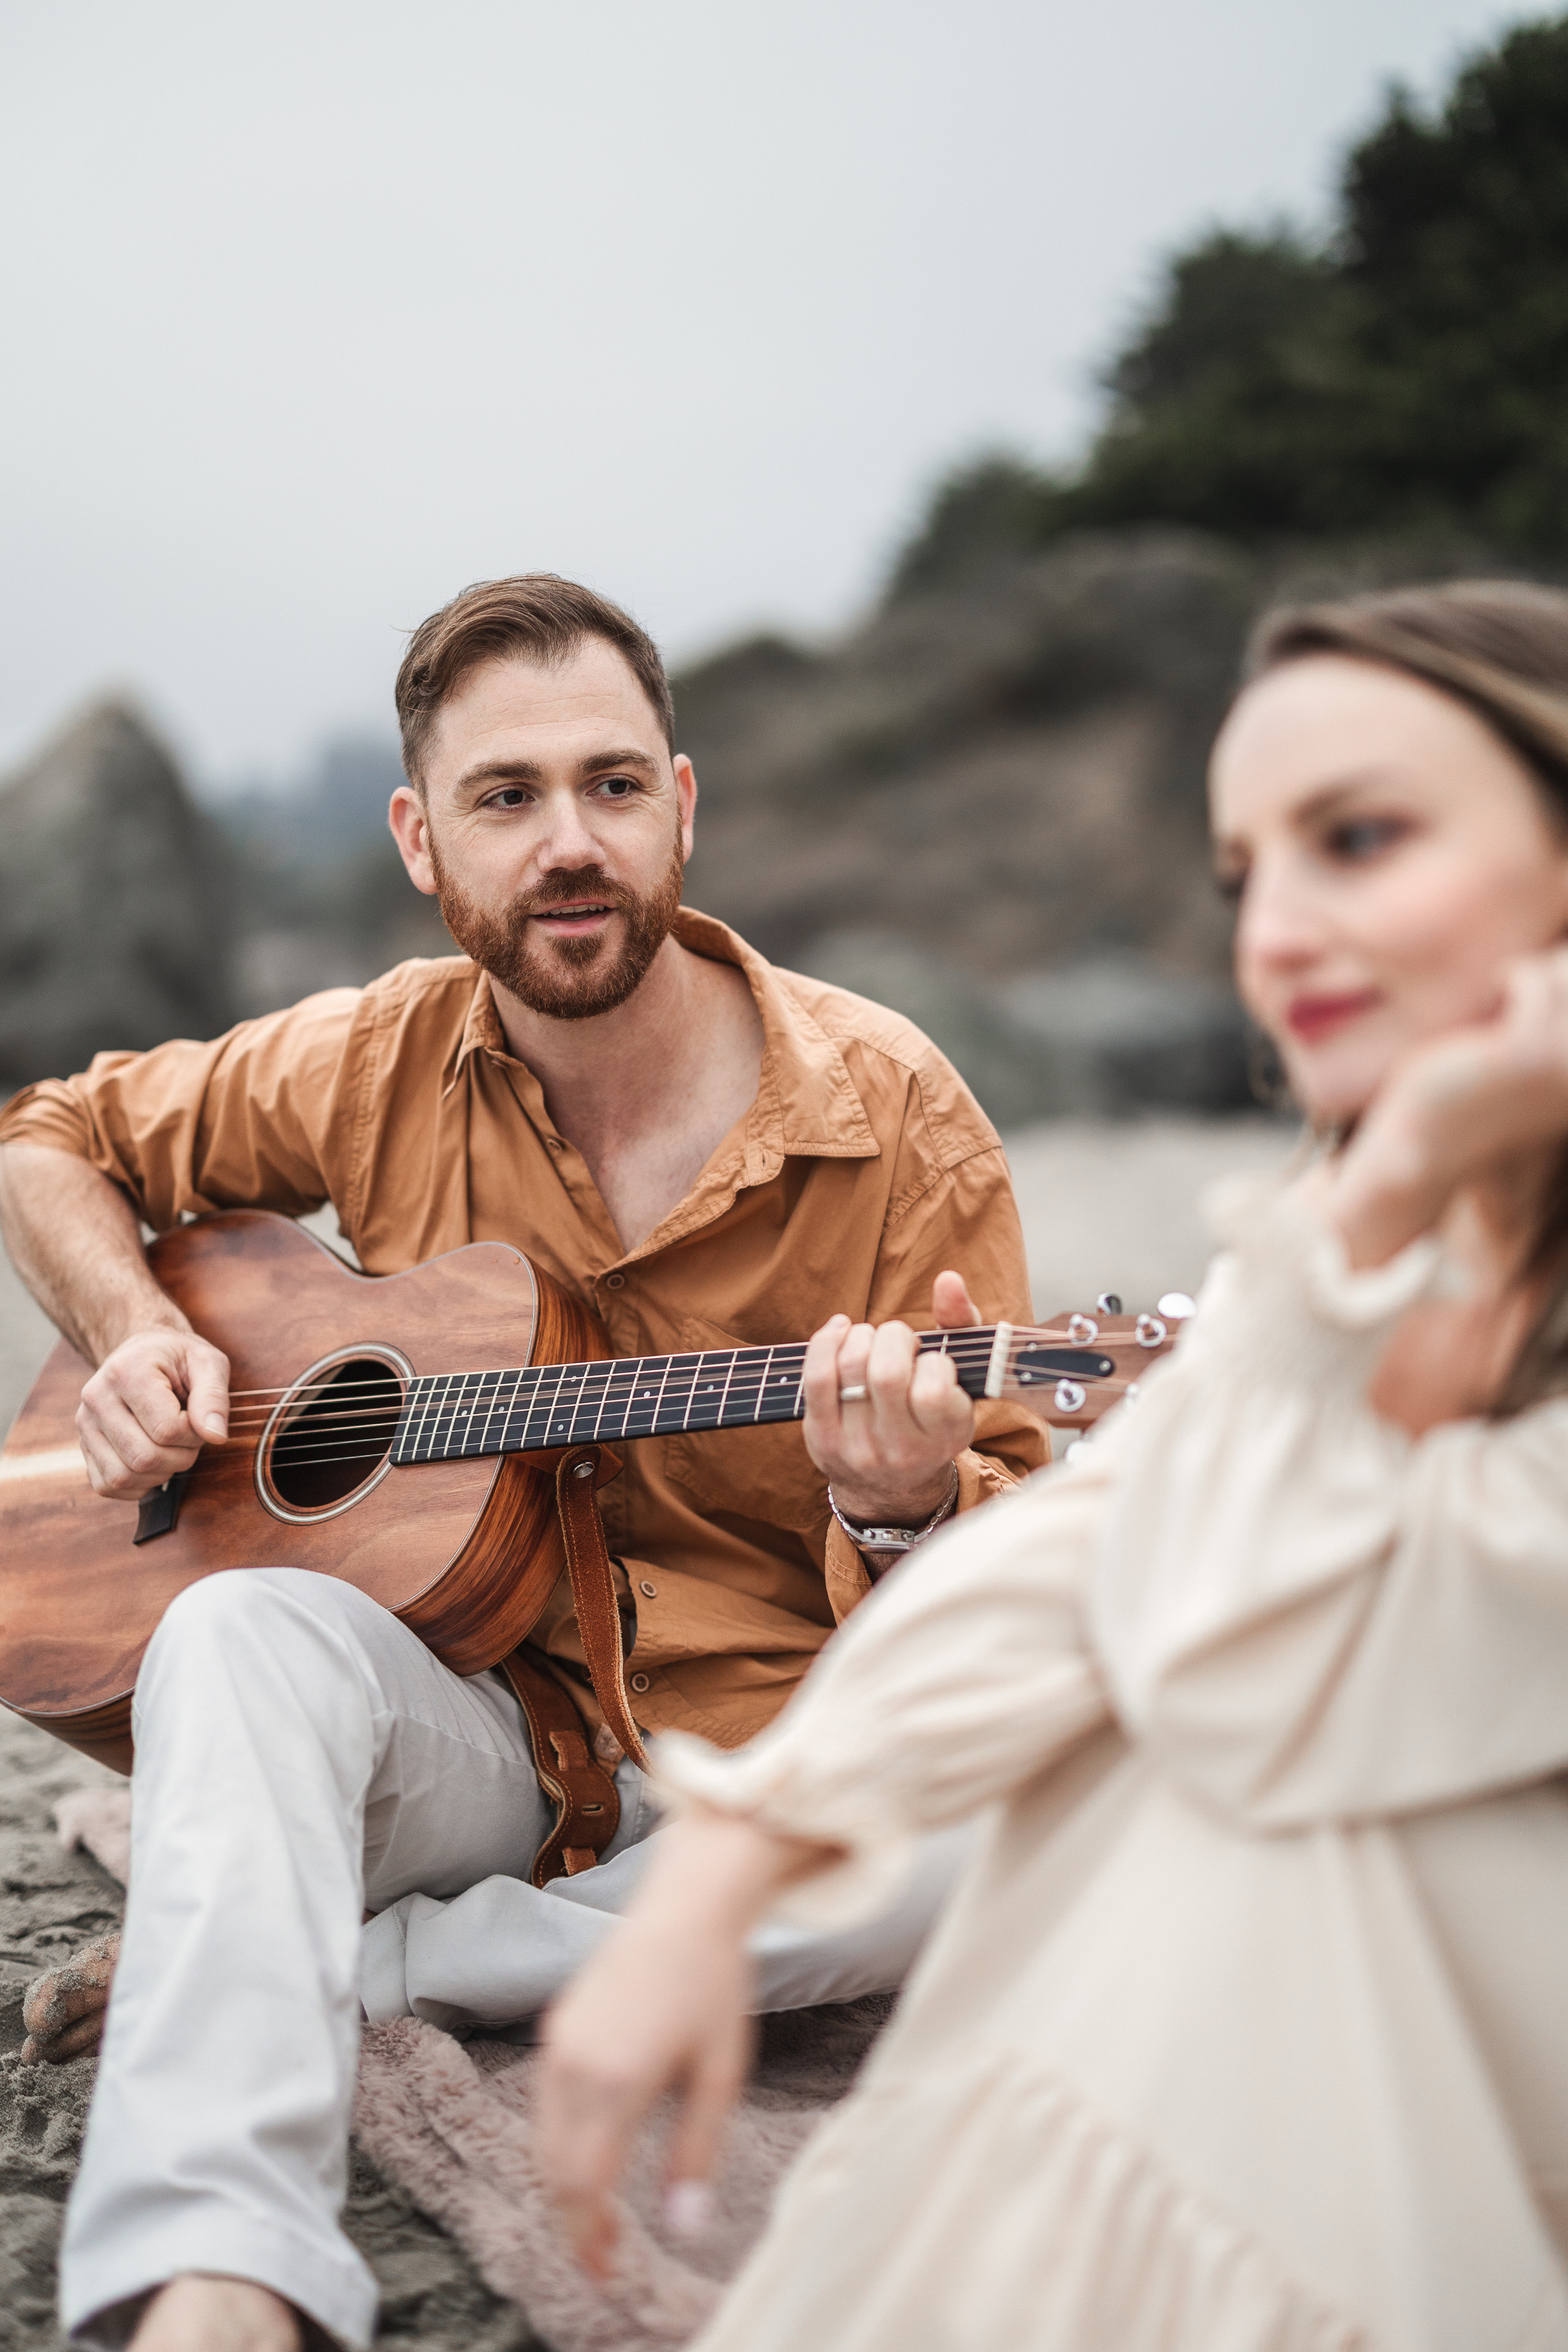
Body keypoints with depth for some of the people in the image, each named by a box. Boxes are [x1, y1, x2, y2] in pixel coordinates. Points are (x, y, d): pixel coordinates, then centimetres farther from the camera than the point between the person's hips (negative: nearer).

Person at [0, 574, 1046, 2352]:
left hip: (757, 1759, -1)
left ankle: (260, 1961, -24)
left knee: (1007, 1838, -33)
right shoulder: (384, 1065, 0)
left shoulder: (889, 1115, -8)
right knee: (242, 1631, -30)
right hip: (460, 1724, 1)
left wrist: (909, 1505, -29)